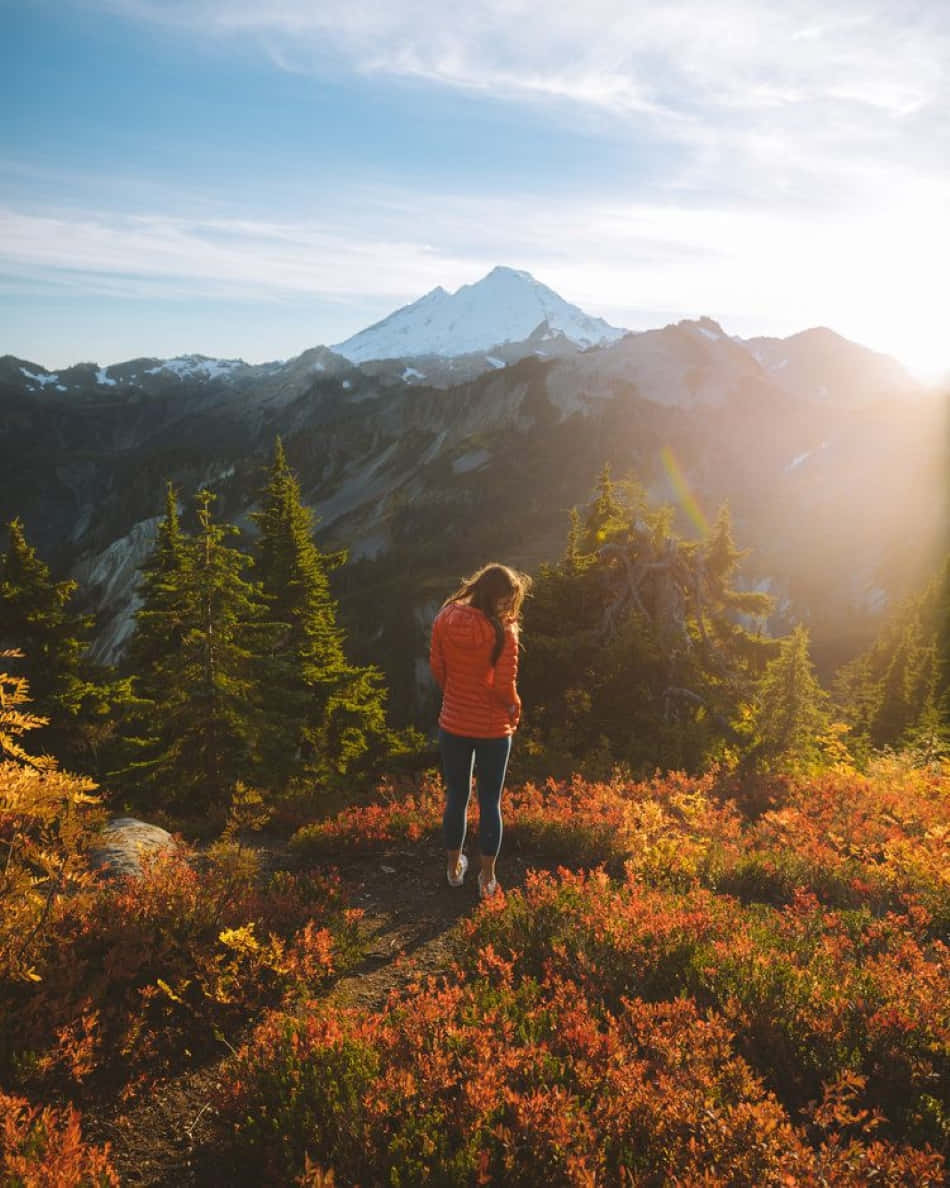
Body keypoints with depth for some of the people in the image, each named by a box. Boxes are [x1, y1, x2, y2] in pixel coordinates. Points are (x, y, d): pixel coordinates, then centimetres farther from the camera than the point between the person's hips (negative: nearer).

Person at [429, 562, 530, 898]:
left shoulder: (445, 619, -8)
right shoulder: (503, 631, -20)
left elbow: (437, 667, 0)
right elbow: (505, 686, -19)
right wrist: (515, 710, 2)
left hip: (453, 724, 3)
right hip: (493, 729, -3)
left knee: (456, 797, 19)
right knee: (490, 802, 13)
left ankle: (454, 867, 36)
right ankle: (487, 879, 24)